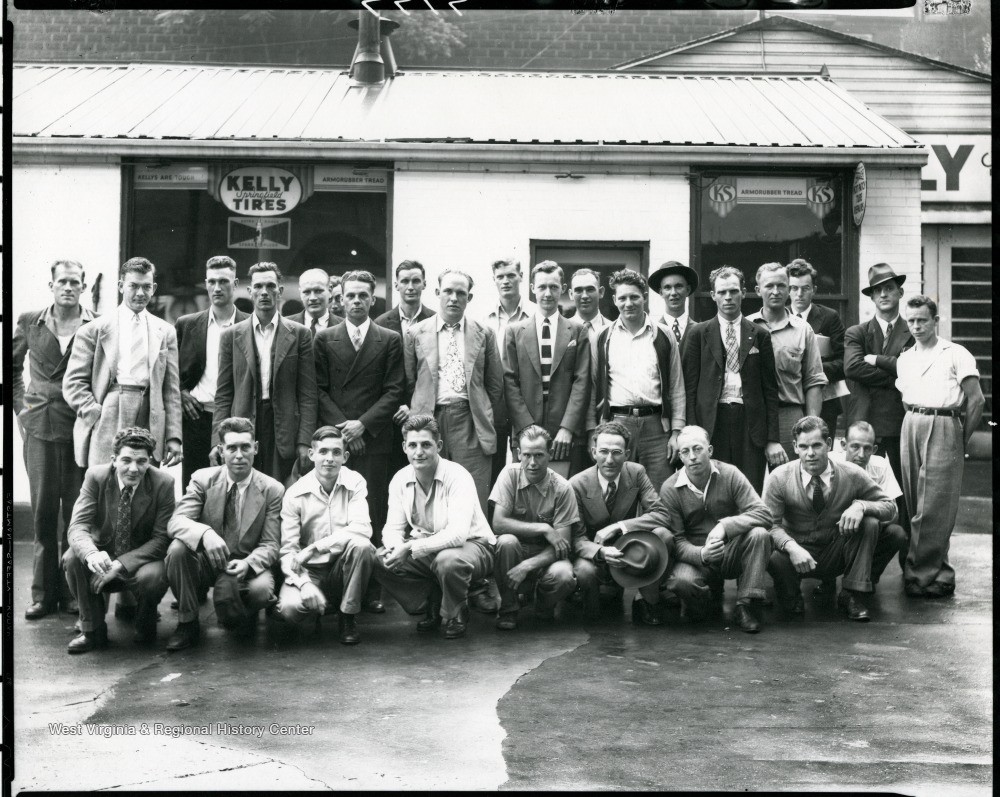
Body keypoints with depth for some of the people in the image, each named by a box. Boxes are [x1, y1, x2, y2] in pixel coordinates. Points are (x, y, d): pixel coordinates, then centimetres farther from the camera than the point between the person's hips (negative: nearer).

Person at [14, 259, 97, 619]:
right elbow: (12, 365, 19)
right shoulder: (30, 323, 6)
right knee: (43, 511, 6)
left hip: (80, 427, -2)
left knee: (76, 513, 3)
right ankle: (43, 593, 14)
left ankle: (72, 591, 13)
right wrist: (20, 405, 12)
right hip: (39, 427, 2)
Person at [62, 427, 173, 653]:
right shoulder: (96, 476, -11)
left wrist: (120, 565, -28)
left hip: (141, 560, -2)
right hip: (103, 556, 2)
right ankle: (93, 630, -8)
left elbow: (161, 538, -15)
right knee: (72, 558, -29)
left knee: (152, 576, -35)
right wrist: (92, 554, -44)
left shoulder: (163, 483, -14)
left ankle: (145, 625, 1)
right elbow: (78, 526, -19)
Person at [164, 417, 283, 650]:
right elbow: (176, 522, -15)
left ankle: (240, 620, 4)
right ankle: (188, 624, -10)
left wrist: (247, 564, -28)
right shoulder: (203, 479, -4)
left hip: (247, 566, -1)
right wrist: (205, 533, -38)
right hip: (207, 562, 1)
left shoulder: (272, 489, -5)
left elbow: (270, 545, -6)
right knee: (177, 549, -30)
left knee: (261, 588, -35)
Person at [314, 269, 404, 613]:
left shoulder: (390, 341, 9)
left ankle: (371, 590, 2)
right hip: (333, 438, 1)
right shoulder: (324, 339, 11)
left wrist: (363, 423, -8)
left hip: (372, 439, 0)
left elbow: (394, 391, 3)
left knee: (373, 516, -2)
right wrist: (339, 426, -6)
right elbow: (319, 389, 6)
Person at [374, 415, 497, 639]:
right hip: (427, 549, 6)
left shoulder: (457, 477, -23)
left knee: (448, 560, -38)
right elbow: (393, 528, -3)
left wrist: (411, 548, -36)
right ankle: (432, 606, 6)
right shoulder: (400, 480, -4)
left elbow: (457, 534, -33)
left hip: (471, 544, -6)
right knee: (380, 560, -15)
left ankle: (456, 617, -6)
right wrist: (396, 547, -28)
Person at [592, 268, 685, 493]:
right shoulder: (604, 339, 9)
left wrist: (676, 432, 2)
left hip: (655, 424, 0)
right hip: (615, 423, 0)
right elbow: (593, 388, 11)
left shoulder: (664, 337, 9)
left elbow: (677, 389, 9)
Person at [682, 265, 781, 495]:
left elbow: (770, 389, 9)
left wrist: (772, 439, 2)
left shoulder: (759, 335, 10)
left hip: (750, 423, 1)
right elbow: (690, 386, 5)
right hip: (712, 422, -1)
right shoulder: (698, 333, 8)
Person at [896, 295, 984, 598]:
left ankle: (923, 573, -3)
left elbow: (977, 400, -4)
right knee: (915, 503, 6)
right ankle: (937, 570, 16)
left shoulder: (955, 354, -1)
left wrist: (962, 440, -2)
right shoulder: (904, 359, 16)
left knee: (934, 507, -7)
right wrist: (914, 423, 11)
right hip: (911, 426, 6)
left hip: (943, 426, -6)